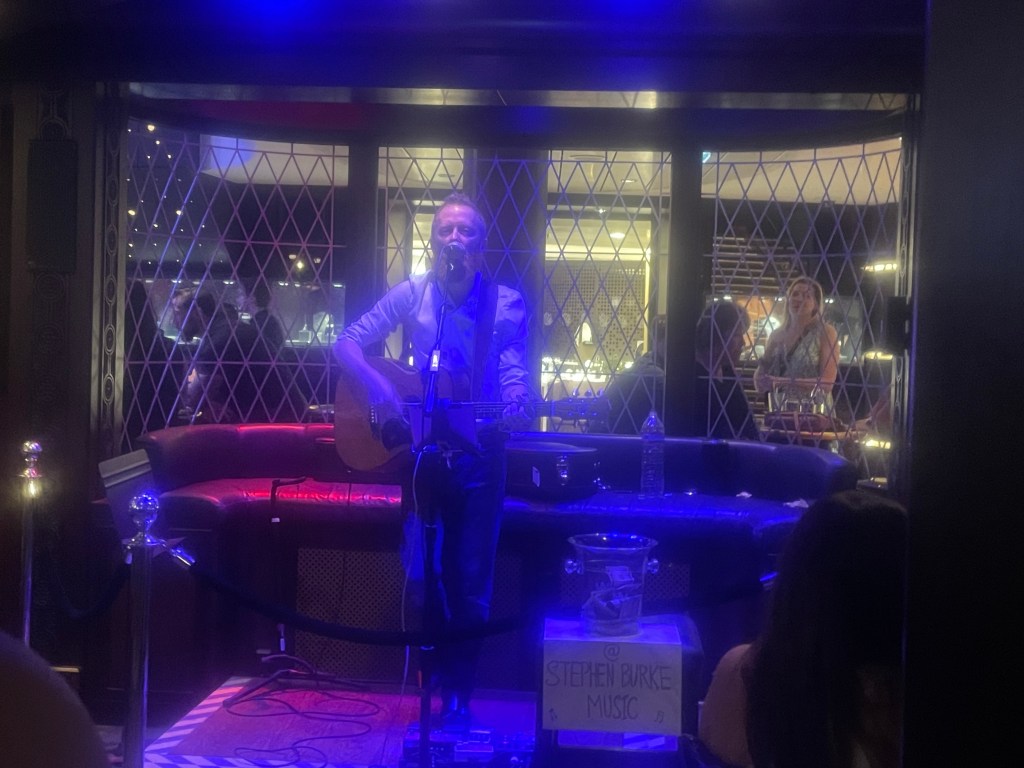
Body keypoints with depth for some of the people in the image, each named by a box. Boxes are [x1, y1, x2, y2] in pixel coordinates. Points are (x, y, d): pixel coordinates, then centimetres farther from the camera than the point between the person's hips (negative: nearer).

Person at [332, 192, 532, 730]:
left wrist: (515, 410, -32)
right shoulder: (410, 294, -1)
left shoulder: (506, 303, -3)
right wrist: (375, 383, -20)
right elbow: (347, 342, -2)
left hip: (479, 454, -1)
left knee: (471, 579, 2)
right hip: (419, 448, 1)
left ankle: (458, 693, 14)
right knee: (425, 573, 8)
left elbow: (514, 370, -11)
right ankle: (435, 681, 25)